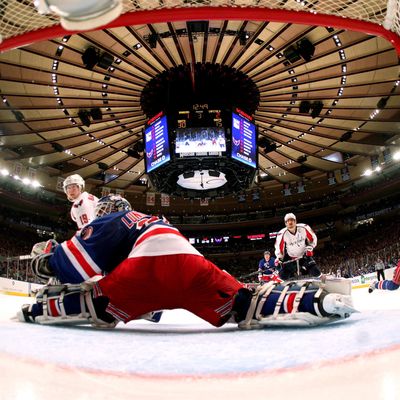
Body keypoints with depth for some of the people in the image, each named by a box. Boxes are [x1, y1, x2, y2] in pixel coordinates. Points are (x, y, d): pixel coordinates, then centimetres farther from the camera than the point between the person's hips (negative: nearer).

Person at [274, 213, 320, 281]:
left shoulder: (304, 228, -18)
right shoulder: (282, 234, -20)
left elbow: (313, 238, -1)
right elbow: (279, 247, -7)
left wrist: (310, 248, -10)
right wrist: (278, 258, -16)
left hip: (304, 256, 1)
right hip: (290, 259, -1)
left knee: (316, 273, -14)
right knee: (283, 276, -15)